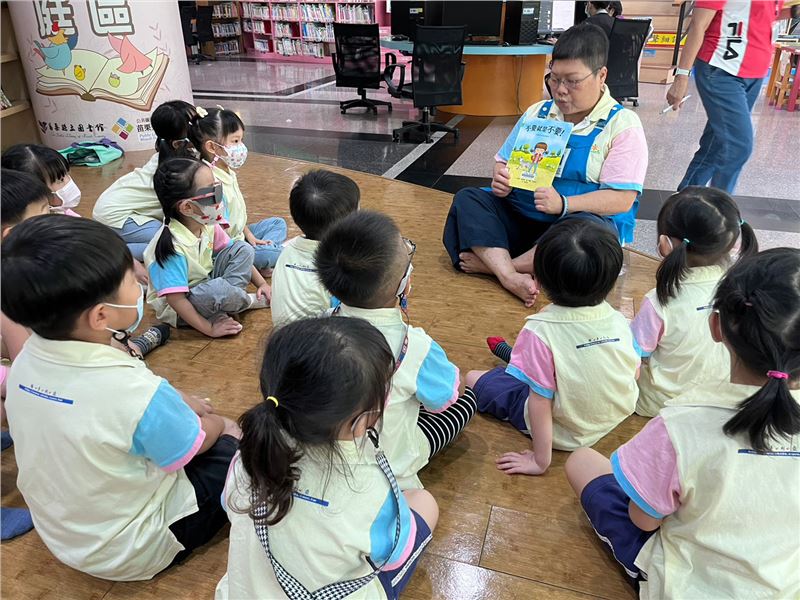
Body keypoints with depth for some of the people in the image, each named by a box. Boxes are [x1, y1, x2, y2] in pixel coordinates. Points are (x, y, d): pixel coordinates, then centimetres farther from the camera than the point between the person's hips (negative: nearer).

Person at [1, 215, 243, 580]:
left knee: (187, 415, 18)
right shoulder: (135, 391, -36)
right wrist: (218, 424, 3)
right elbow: (193, 450, -16)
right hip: (128, 553, -6)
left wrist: (177, 405, 4)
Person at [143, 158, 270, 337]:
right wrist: (209, 329, -27)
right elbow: (175, 299, -30)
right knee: (215, 289, -38)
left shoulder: (207, 225, -8)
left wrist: (261, 283, 1)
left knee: (244, 248, -2)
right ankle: (248, 301, -5)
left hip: (206, 282, 8)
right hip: (178, 309, -8)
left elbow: (240, 255, 7)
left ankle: (225, 303, -13)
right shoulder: (172, 246, -31)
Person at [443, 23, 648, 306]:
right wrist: (502, 180, -8)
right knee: (468, 198, -17)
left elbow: (622, 199, -12)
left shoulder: (623, 125, -3)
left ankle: (491, 263, -28)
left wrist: (563, 204, -28)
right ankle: (510, 277, -36)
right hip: (519, 216, 5)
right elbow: (504, 161, 18)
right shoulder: (537, 113, 12)